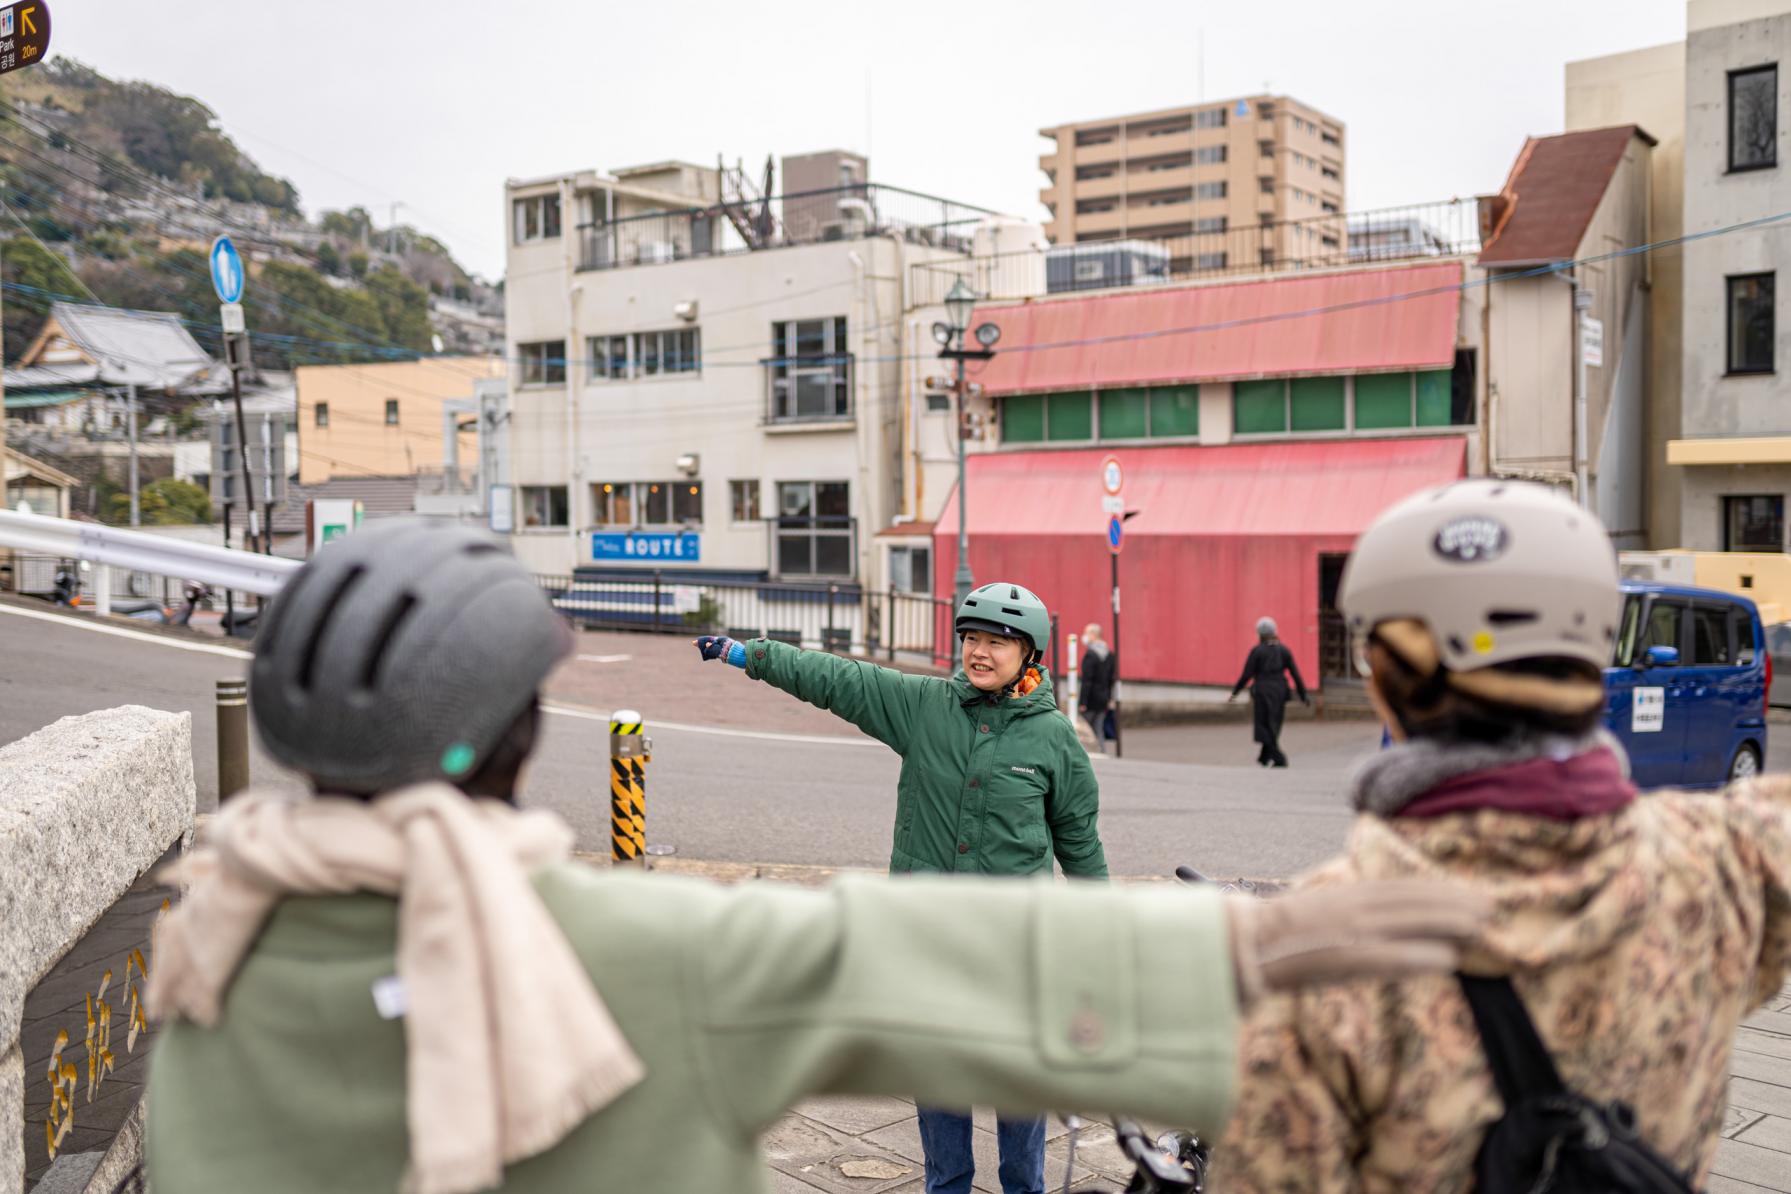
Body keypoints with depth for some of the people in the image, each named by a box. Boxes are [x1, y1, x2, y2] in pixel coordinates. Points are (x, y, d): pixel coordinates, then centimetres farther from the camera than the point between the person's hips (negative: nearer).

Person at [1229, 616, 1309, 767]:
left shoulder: (1257, 650, -8)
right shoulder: (1284, 650, 3)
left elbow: (1247, 675, -10)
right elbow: (1295, 674, 0)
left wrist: (1235, 692, 1)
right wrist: (1303, 695, 5)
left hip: (1262, 691, -5)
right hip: (1280, 691, 5)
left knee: (1265, 726, 1)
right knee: (1273, 725, 18)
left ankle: (1279, 759, -11)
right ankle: (1264, 758, 28)